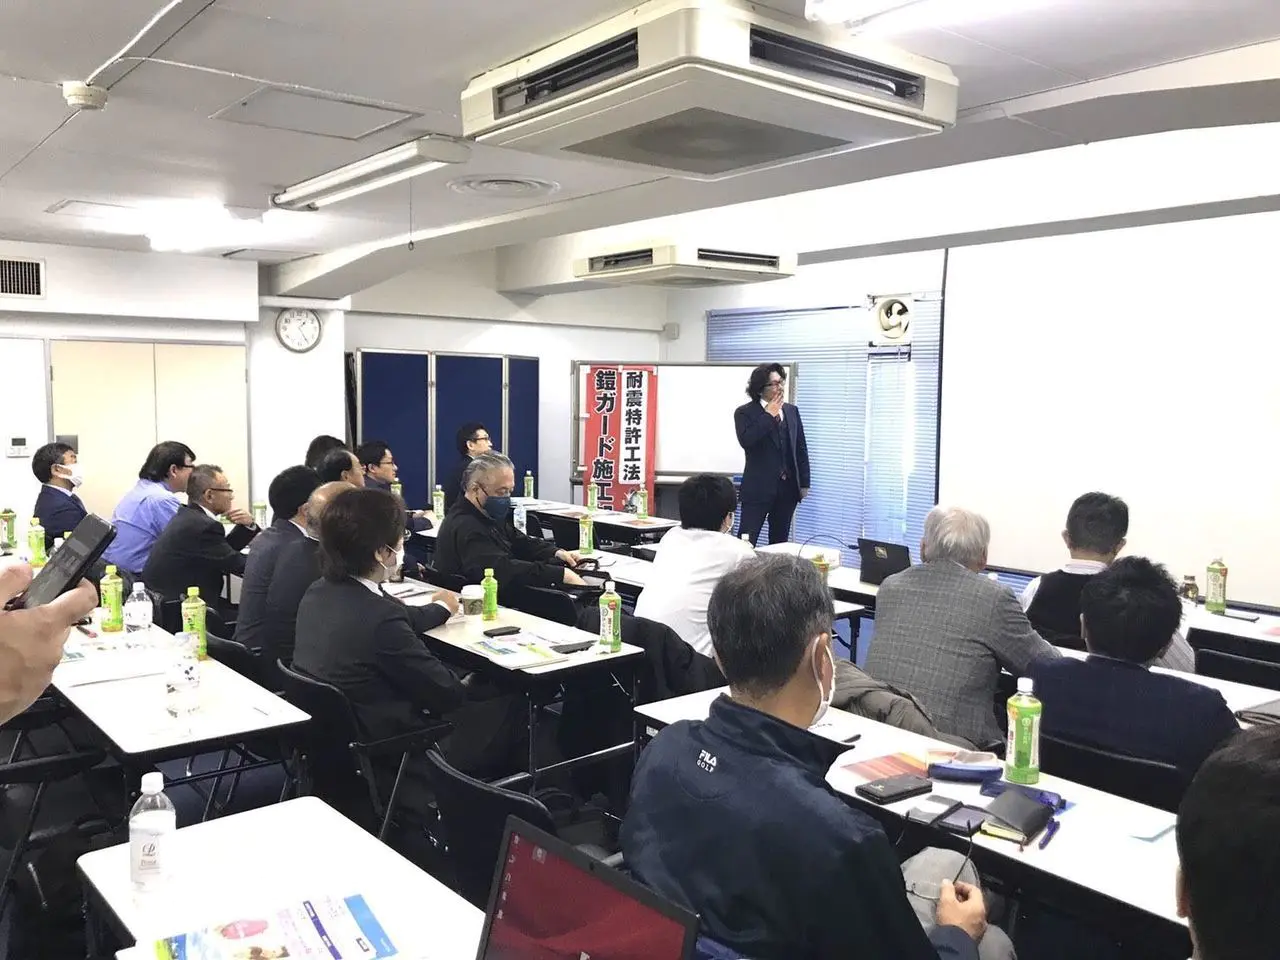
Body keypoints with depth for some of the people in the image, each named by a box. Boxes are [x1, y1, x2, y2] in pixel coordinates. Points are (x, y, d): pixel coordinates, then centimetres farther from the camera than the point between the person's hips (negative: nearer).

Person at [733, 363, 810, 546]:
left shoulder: (792, 411, 10)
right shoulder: (745, 412, -4)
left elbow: (801, 448, 12)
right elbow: (746, 440, -22)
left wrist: (804, 483, 8)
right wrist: (769, 415, -16)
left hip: (788, 487, 5)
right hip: (759, 488, -5)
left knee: (780, 541, 11)